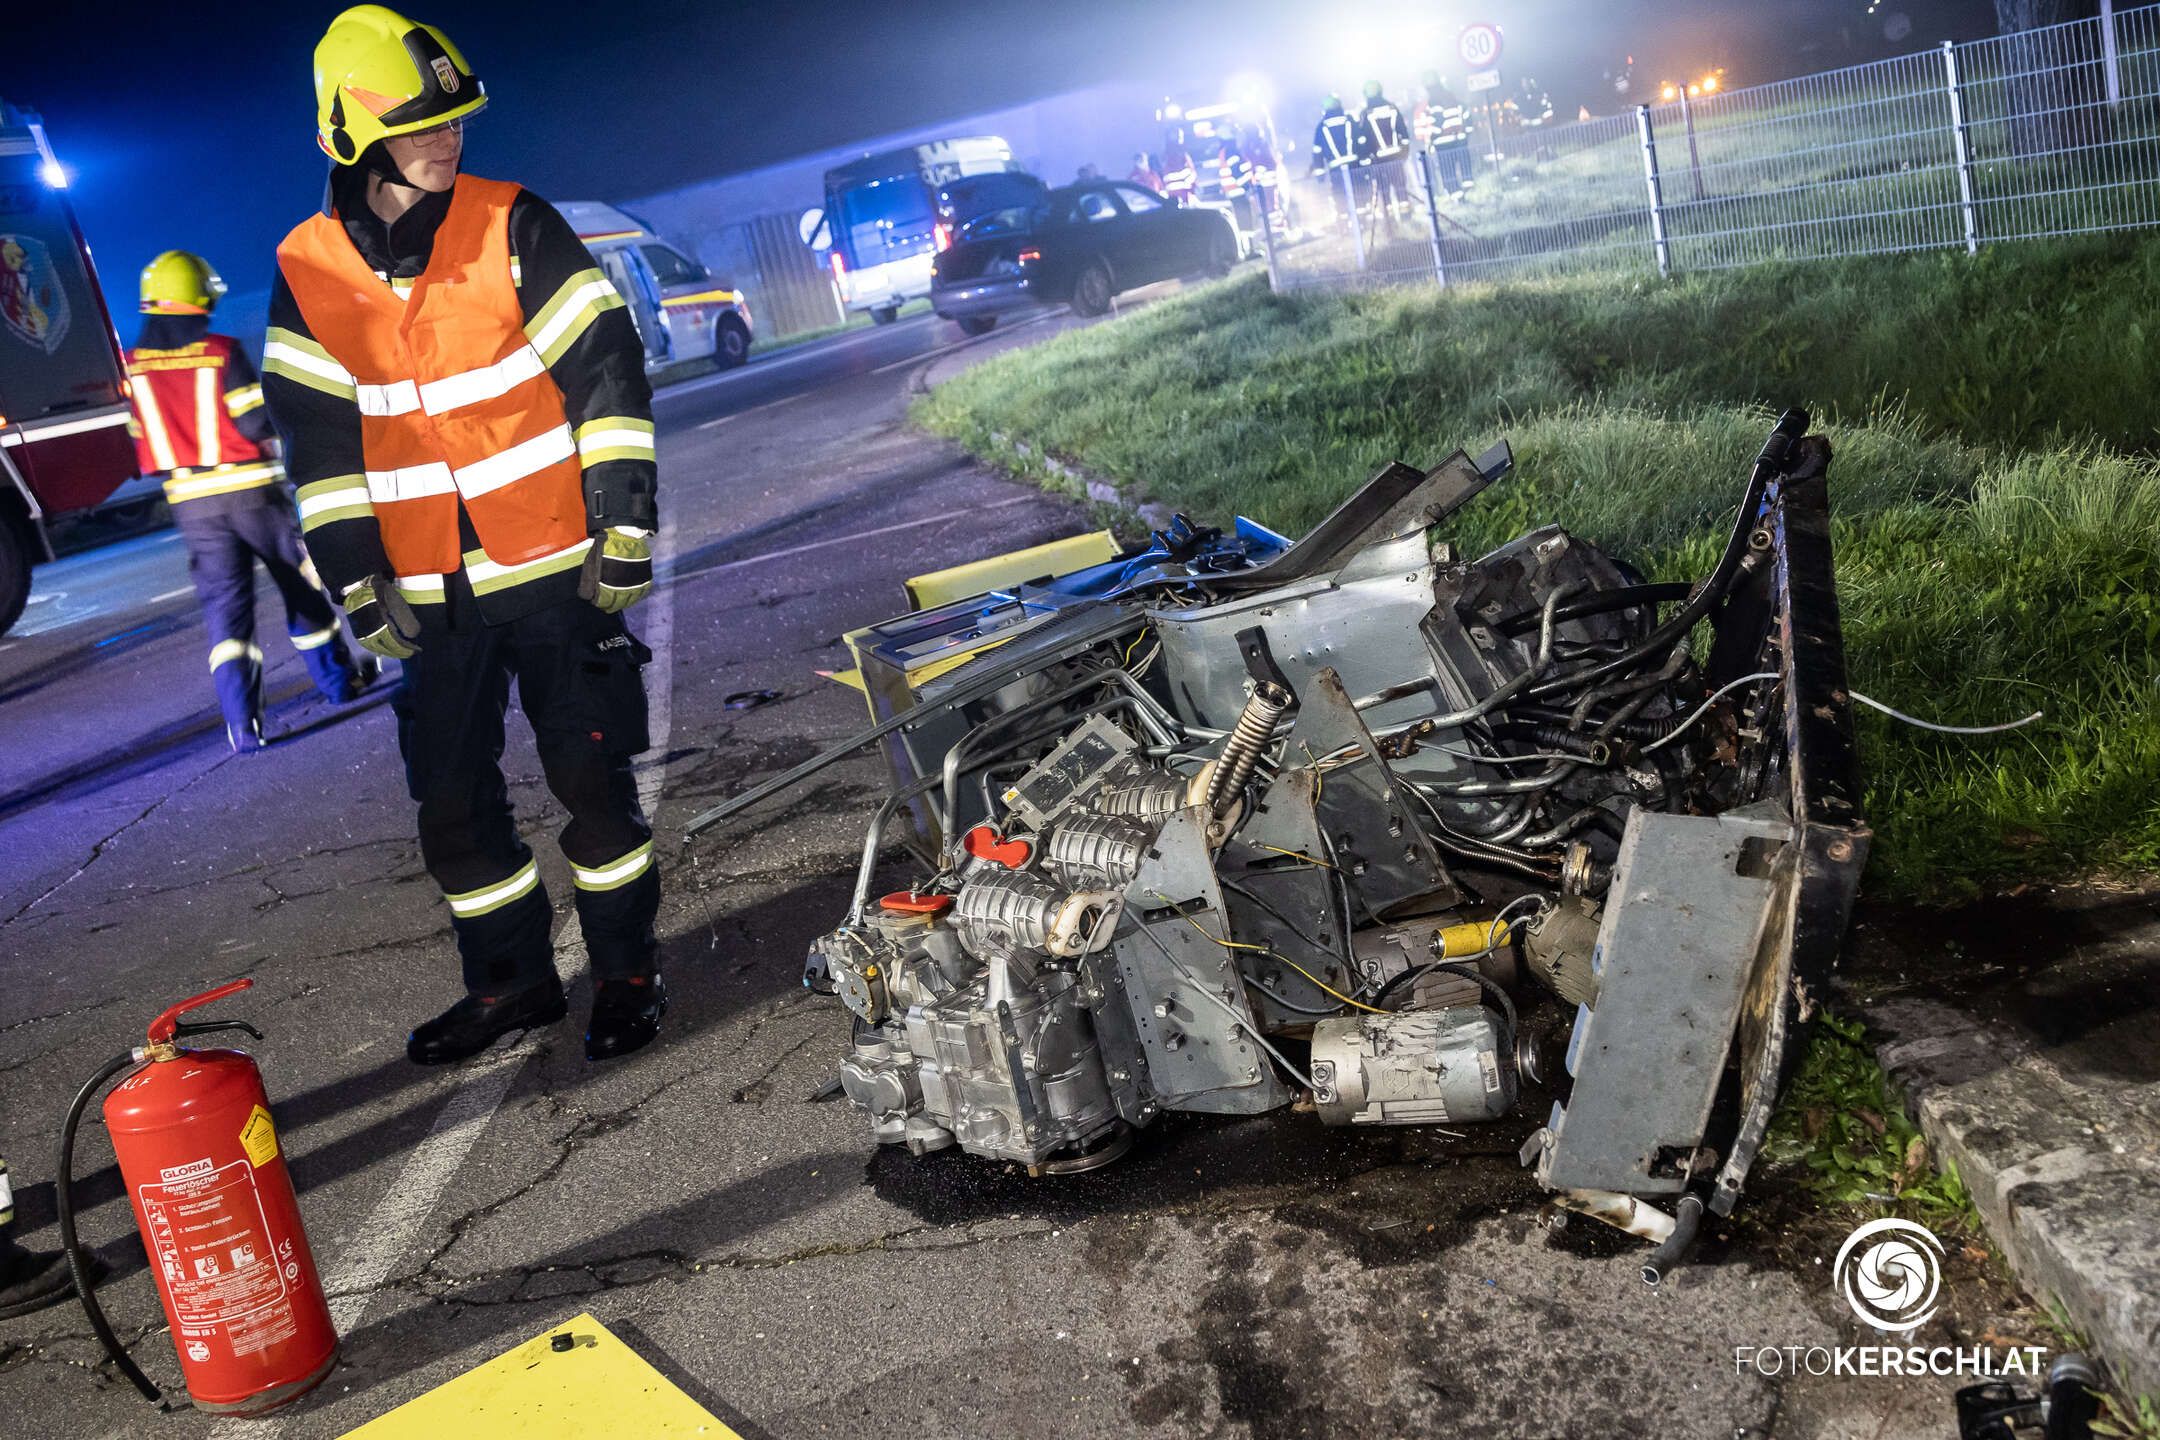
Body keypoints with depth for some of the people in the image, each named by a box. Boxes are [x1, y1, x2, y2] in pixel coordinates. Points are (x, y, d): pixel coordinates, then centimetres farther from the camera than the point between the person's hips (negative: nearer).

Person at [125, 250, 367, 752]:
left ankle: (241, 720, -10)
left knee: (224, 602, 2)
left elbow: (140, 439, 6)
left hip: (190, 501, 3)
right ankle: (338, 680, 26)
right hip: (249, 489, -3)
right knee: (301, 584, 14)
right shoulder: (221, 352, -11)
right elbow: (257, 423, -13)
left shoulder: (134, 365, 0)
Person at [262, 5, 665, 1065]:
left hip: (554, 570, -3)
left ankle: (628, 971, 19)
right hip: (430, 596, 4)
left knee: (591, 778, 2)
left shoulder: (516, 230, -6)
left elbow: (608, 377, -6)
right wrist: (357, 584, 2)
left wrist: (624, 530, -10)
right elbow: (318, 442, 6)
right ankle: (512, 983, 27)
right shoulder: (308, 271, 2)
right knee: (452, 804, 9)